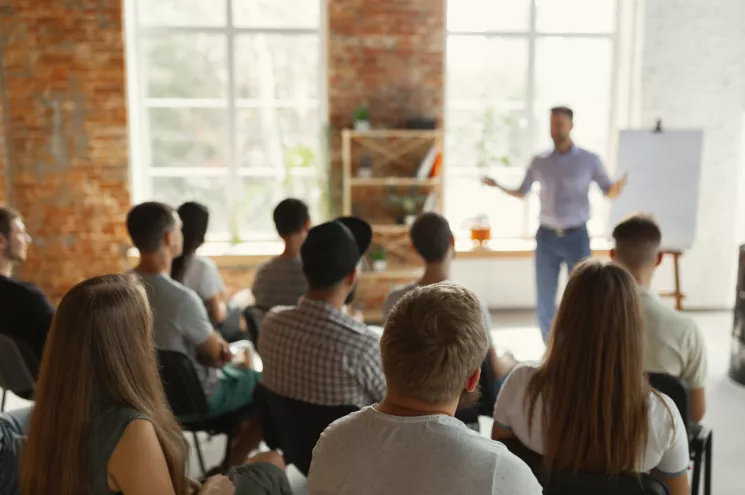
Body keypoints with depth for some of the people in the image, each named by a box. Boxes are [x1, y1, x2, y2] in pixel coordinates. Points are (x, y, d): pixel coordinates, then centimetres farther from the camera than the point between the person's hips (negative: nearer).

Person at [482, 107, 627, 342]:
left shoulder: (589, 159, -1)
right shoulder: (539, 162, 5)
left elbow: (609, 193, 2)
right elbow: (521, 193, 14)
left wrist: (617, 187, -22)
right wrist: (498, 185, -4)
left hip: (577, 237, -1)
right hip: (546, 237, 2)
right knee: (545, 299, 4)